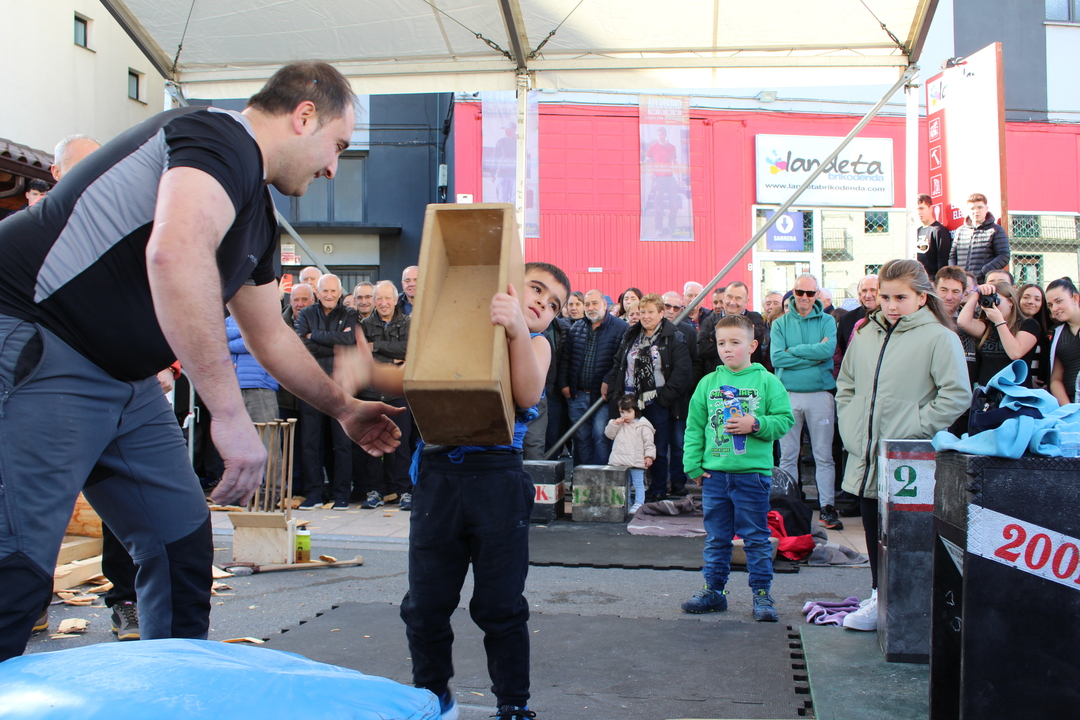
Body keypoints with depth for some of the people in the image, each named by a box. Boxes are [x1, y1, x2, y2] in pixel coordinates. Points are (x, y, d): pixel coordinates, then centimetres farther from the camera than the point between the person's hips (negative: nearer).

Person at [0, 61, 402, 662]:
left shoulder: (258, 217, 16)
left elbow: (270, 336, 28)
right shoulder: (221, 138, -15)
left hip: (125, 379, 10)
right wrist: (231, 413, -34)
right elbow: (175, 253, -35)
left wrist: (343, 407, 34)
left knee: (183, 544, 10)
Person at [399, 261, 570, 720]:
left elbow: (527, 395, -13)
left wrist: (517, 329, -25)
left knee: (500, 608, 6)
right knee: (425, 605, 10)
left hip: (497, 479, -2)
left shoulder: (534, 343, 7)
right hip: (438, 475, 2)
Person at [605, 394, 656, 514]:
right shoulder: (619, 424, 10)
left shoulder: (643, 426, -6)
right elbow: (609, 434, 8)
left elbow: (649, 442, -6)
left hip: (636, 463, -5)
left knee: (638, 483, 1)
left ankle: (638, 504, 6)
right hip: (620, 461, 5)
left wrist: (649, 456, -13)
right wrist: (614, 424, -5)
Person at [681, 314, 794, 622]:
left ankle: (762, 593, 14)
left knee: (756, 537, 5)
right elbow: (694, 427, 9)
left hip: (753, 472, -3)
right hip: (714, 472, 3)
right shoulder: (708, 383, 7)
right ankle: (714, 590, 22)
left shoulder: (767, 382, -1)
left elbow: (785, 419, -3)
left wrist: (756, 424, -17)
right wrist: (693, 465, 3)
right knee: (716, 537, 12)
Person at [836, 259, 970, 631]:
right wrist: (850, 427, 10)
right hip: (866, 457, 6)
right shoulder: (867, 333, 11)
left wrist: (917, 429, -15)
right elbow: (845, 384, 21)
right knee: (873, 529, 14)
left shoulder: (939, 337, -8)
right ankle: (879, 600, 26)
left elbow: (957, 395, -13)